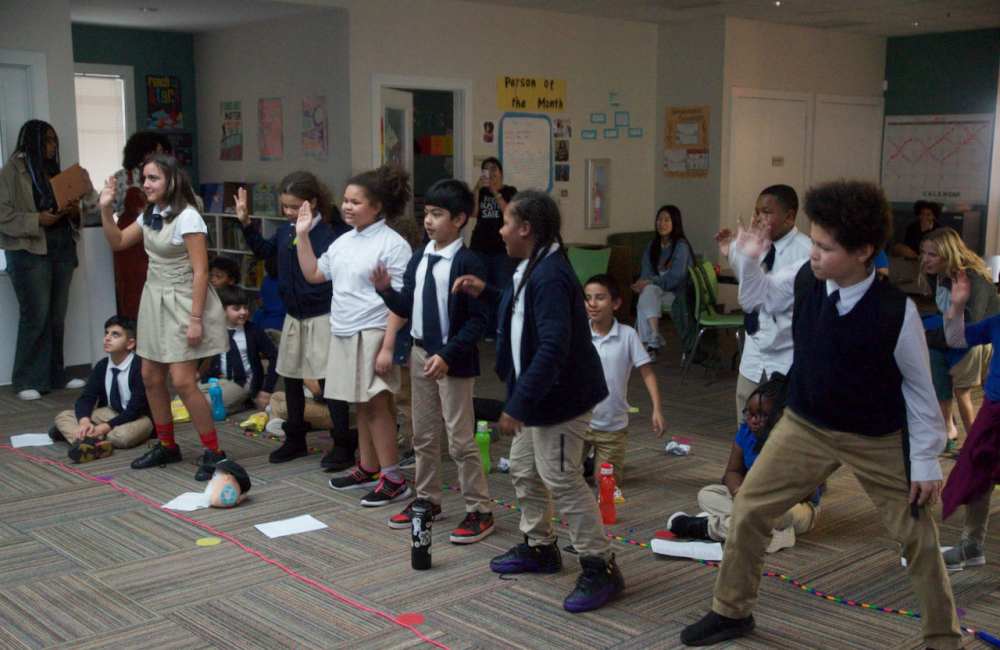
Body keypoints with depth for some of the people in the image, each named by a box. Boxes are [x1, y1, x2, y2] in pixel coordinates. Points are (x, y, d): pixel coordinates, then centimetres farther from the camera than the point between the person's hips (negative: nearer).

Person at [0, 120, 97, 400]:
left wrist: (76, 211, 0)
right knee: (36, 315, -7)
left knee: (57, 316, 8)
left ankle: (55, 375, 17)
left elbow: (68, 205, 22)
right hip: (29, 252, -6)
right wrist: (37, 220, -19)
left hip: (62, 250, 6)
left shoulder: (53, 170, 16)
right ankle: (27, 381, 2)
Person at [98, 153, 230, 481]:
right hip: (154, 299, 8)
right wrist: (106, 209, 5)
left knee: (182, 381, -11)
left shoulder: (187, 217, -17)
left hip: (181, 302, -8)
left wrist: (195, 319, -21)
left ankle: (213, 452, 1)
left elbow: (200, 272, -18)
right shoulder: (149, 215, 8)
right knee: (150, 377, 10)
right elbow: (117, 242, 20)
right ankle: (166, 445, 27)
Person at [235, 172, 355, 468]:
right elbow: (264, 250, 20)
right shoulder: (285, 231, 3)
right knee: (291, 377, 17)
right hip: (294, 317, 8)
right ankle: (295, 438, 32)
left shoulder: (331, 233, -19)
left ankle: (343, 445, 9)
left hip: (322, 317, -8)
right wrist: (246, 223, 10)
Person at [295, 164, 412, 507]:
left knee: (376, 405, -4)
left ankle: (393, 478, 3)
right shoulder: (343, 241, 12)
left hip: (372, 335, -8)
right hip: (343, 334, 8)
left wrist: (387, 346, -20)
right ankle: (368, 468, 26)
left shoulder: (393, 245, -12)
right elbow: (313, 274, 21)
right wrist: (302, 235, 12)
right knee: (362, 405, 15)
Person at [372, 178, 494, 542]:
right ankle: (427, 500, 31)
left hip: (453, 361, -7)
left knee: (460, 440, -2)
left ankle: (479, 511, 9)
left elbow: (478, 320, -17)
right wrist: (385, 290, -7)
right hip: (420, 354, 7)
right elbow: (406, 309, 11)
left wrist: (448, 355, -23)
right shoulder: (418, 259, 7)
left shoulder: (468, 263, -15)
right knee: (423, 436, 17)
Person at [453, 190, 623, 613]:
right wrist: (485, 293, 15)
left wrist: (517, 404, -29)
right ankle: (539, 547, 35)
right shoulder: (533, 269, 10)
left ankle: (600, 567, 5)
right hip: (539, 394, 11)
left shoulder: (550, 276, -24)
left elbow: (552, 349, -31)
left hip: (560, 396, -11)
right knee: (524, 470, 19)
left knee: (561, 480, -6)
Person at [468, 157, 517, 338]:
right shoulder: (479, 191, 11)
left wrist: (495, 192, -16)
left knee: (503, 290, -7)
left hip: (503, 249, -3)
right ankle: (488, 330, 10)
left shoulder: (510, 191, 4)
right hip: (480, 248, 3)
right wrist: (477, 188, -11)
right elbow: (473, 213, -3)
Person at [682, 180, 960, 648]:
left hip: (878, 441, -3)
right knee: (749, 510, 4)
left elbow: (920, 387, -11)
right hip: (805, 426, 3)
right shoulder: (803, 279, -15)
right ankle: (731, 612, 24)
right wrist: (749, 259, -14)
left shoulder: (897, 310, -24)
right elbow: (756, 298, 8)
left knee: (918, 539, 8)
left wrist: (926, 460, -6)